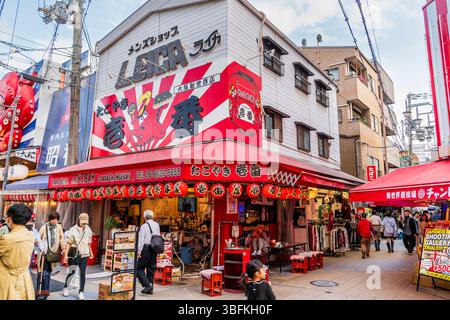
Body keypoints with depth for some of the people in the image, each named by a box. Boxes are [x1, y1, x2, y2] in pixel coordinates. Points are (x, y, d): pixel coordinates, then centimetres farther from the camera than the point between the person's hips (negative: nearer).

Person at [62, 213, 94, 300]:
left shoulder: (88, 230, 5)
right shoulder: (73, 230, -7)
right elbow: (68, 243, -7)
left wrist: (90, 252, 17)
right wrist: (66, 255, -11)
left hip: (84, 255, 3)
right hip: (73, 255, -2)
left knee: (82, 273, 1)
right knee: (71, 272, 7)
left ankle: (81, 292, 9)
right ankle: (66, 288, 33)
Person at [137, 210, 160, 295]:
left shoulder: (144, 226, -8)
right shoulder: (157, 225, 9)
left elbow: (141, 239, -11)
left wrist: (139, 251, -10)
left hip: (146, 248, -6)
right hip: (154, 249, 6)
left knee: (139, 268, 3)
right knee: (151, 269, 13)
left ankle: (147, 285, -10)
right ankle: (150, 289, 17)